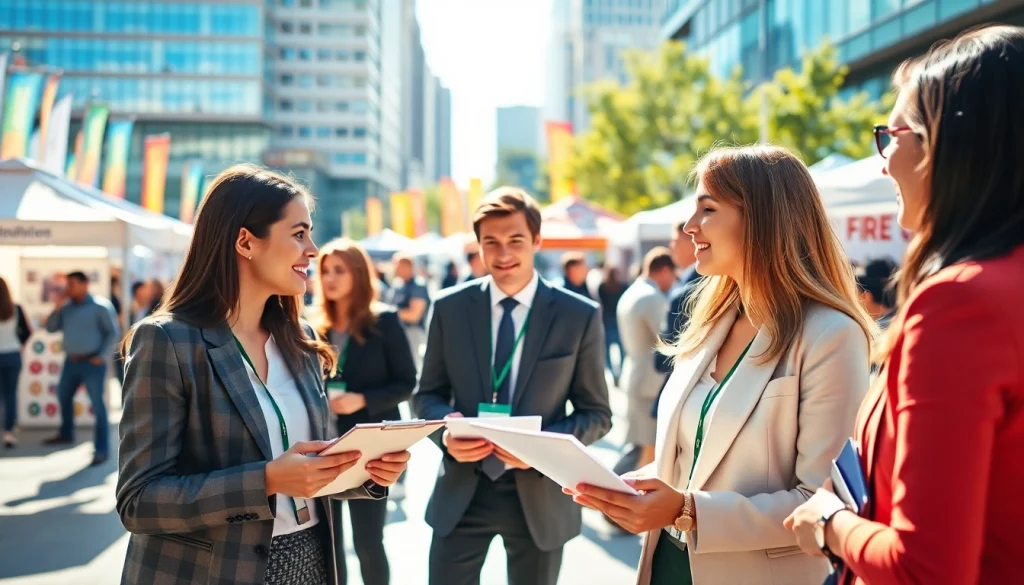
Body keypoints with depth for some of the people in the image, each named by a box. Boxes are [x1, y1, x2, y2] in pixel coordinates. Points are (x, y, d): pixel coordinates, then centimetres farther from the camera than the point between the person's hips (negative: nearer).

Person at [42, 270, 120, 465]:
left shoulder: (100, 306, -8)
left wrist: (102, 357, -15)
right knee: (63, 396, 22)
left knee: (98, 405, -7)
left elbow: (113, 333, -9)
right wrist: (57, 307, -3)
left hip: (92, 363, -7)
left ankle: (102, 449, -4)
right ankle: (66, 434, 45)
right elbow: (50, 328, 10)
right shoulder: (67, 307, 8)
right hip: (71, 362, 7)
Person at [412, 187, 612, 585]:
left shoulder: (579, 316, -6)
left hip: (538, 495, -1)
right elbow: (426, 395, 7)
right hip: (461, 493, 1)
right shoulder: (450, 308, -1)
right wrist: (446, 428, -16)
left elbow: (597, 414, -2)